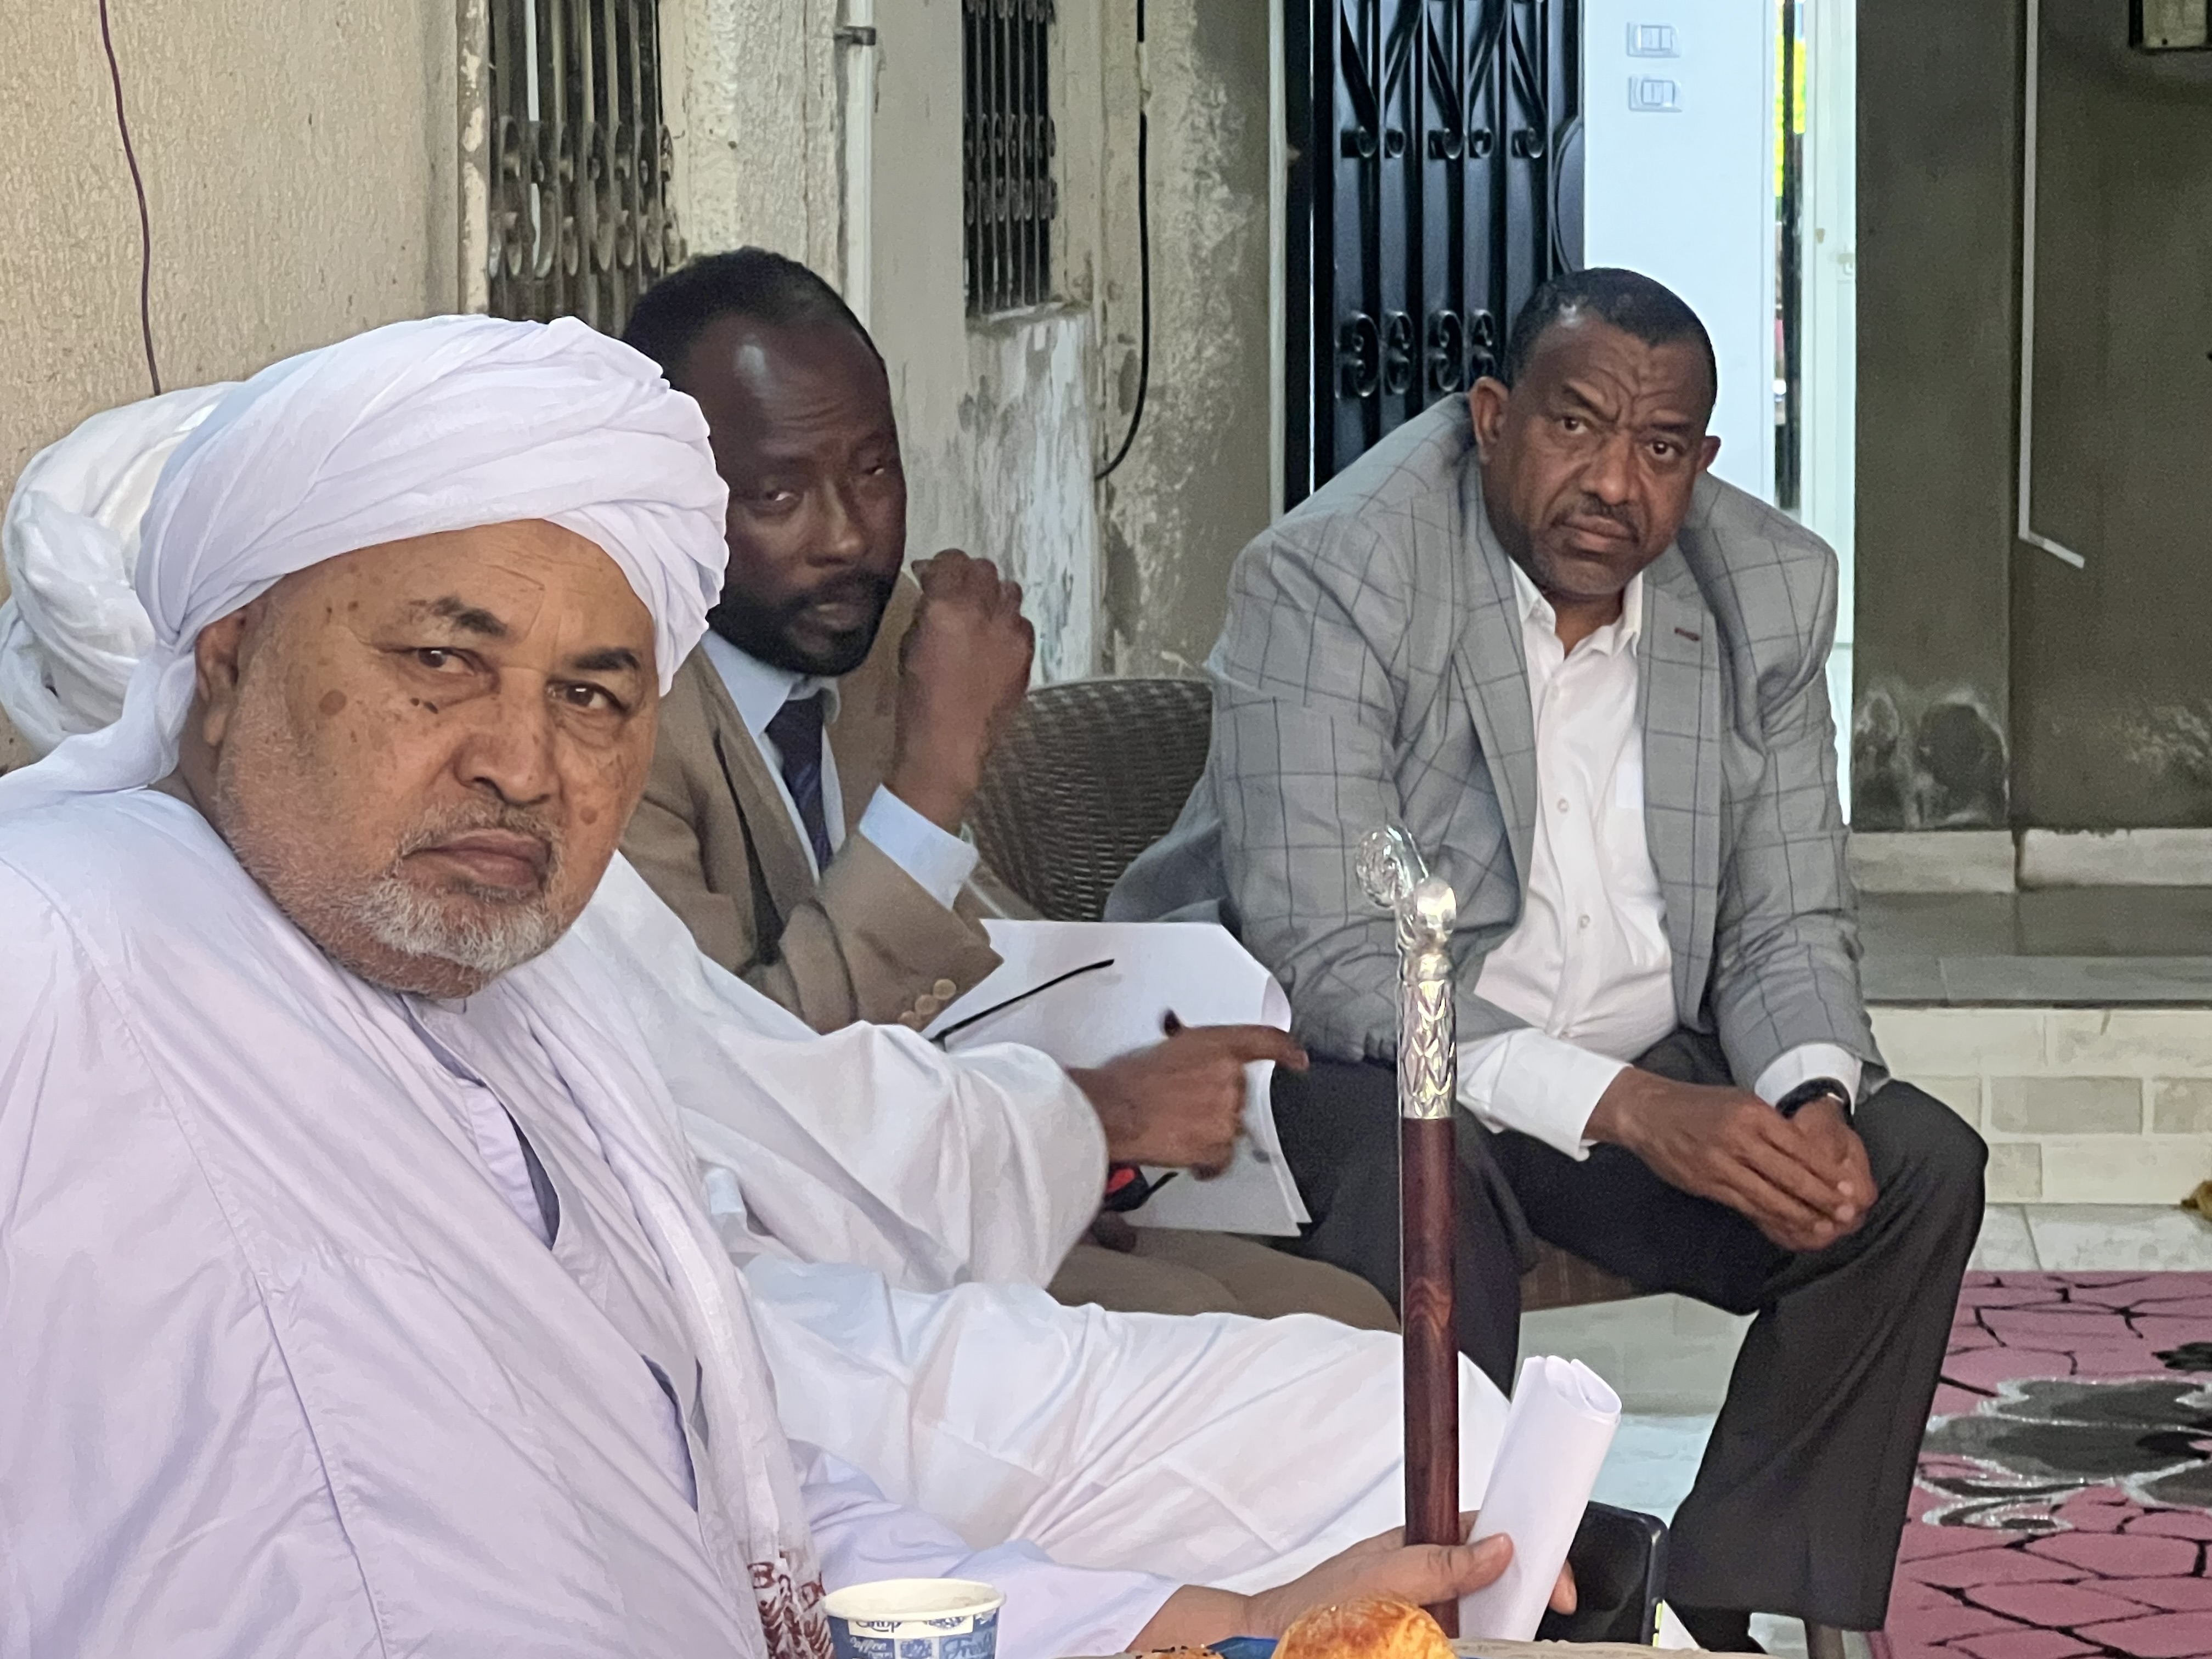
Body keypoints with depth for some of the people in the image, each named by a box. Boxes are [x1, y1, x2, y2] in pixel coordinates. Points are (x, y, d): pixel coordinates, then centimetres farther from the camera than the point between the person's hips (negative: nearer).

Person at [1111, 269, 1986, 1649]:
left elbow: (1787, 924, 3)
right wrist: (1624, 1107, -34)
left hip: (1643, 1077, 6)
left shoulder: (1771, 590, -1)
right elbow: (1325, 956, -26)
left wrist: (1810, 1096, -22)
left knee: (1920, 1167, -12)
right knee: (1415, 1157, -37)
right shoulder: (1328, 579, -19)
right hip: (1350, 1068, -6)